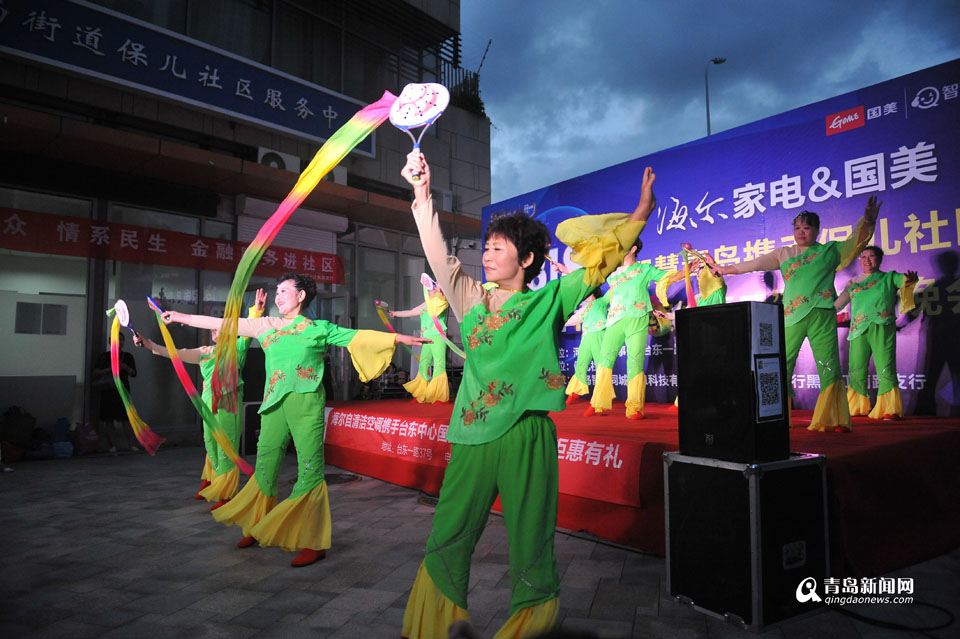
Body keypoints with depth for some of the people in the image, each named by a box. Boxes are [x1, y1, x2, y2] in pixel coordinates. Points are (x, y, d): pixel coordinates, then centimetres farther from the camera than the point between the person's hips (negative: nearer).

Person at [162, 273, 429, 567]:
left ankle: (313, 543, 3)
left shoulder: (319, 329, 7)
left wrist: (401, 338, 0)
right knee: (265, 464, 9)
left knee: (310, 469, -5)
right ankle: (259, 528, 30)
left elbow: (360, 336, 5)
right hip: (275, 404, 4)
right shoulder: (267, 326, 17)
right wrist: (182, 317, 22)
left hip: (306, 402, -4)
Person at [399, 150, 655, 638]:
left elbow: (600, 259, 6)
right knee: (447, 539, 7)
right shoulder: (471, 299, 14)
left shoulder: (548, 302, 7)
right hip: (473, 433, 3)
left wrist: (640, 213, 1)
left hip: (527, 433, -3)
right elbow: (437, 253, 8)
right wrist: (422, 193, 1)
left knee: (530, 540, 4)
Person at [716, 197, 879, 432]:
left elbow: (856, 242, 2)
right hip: (791, 316, 2)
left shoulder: (830, 250, 13)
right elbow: (756, 263, 20)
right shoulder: (784, 254, 18)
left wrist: (868, 221, -16)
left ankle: (833, 419, -1)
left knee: (829, 365, -6)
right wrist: (727, 269, 20)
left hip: (821, 315, -1)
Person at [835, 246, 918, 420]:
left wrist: (912, 280, -27)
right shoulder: (854, 282, 23)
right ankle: (857, 407, 15)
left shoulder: (889, 277, 14)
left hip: (882, 327, -3)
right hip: (858, 329, 3)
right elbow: (839, 303, 27)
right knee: (856, 369, 3)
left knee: (885, 369, -10)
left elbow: (905, 280, -5)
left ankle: (889, 410, -7)